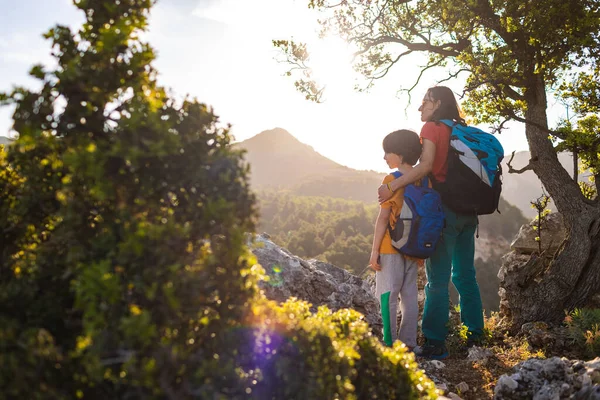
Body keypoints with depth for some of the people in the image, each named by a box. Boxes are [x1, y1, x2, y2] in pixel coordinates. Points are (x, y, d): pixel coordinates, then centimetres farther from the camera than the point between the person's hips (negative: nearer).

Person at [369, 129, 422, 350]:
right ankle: (408, 342, 15)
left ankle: (389, 342, 0)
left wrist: (374, 250, -10)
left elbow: (383, 217, -13)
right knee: (409, 295, 11)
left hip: (391, 247, -6)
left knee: (388, 295, -1)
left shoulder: (392, 180, -11)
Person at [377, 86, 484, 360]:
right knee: (465, 275, 15)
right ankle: (474, 336, 23)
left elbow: (426, 166, -20)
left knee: (438, 279, -4)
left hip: (444, 210, -7)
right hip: (468, 211, 7)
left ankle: (435, 344, -1)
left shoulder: (432, 127, -6)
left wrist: (393, 187, -22)